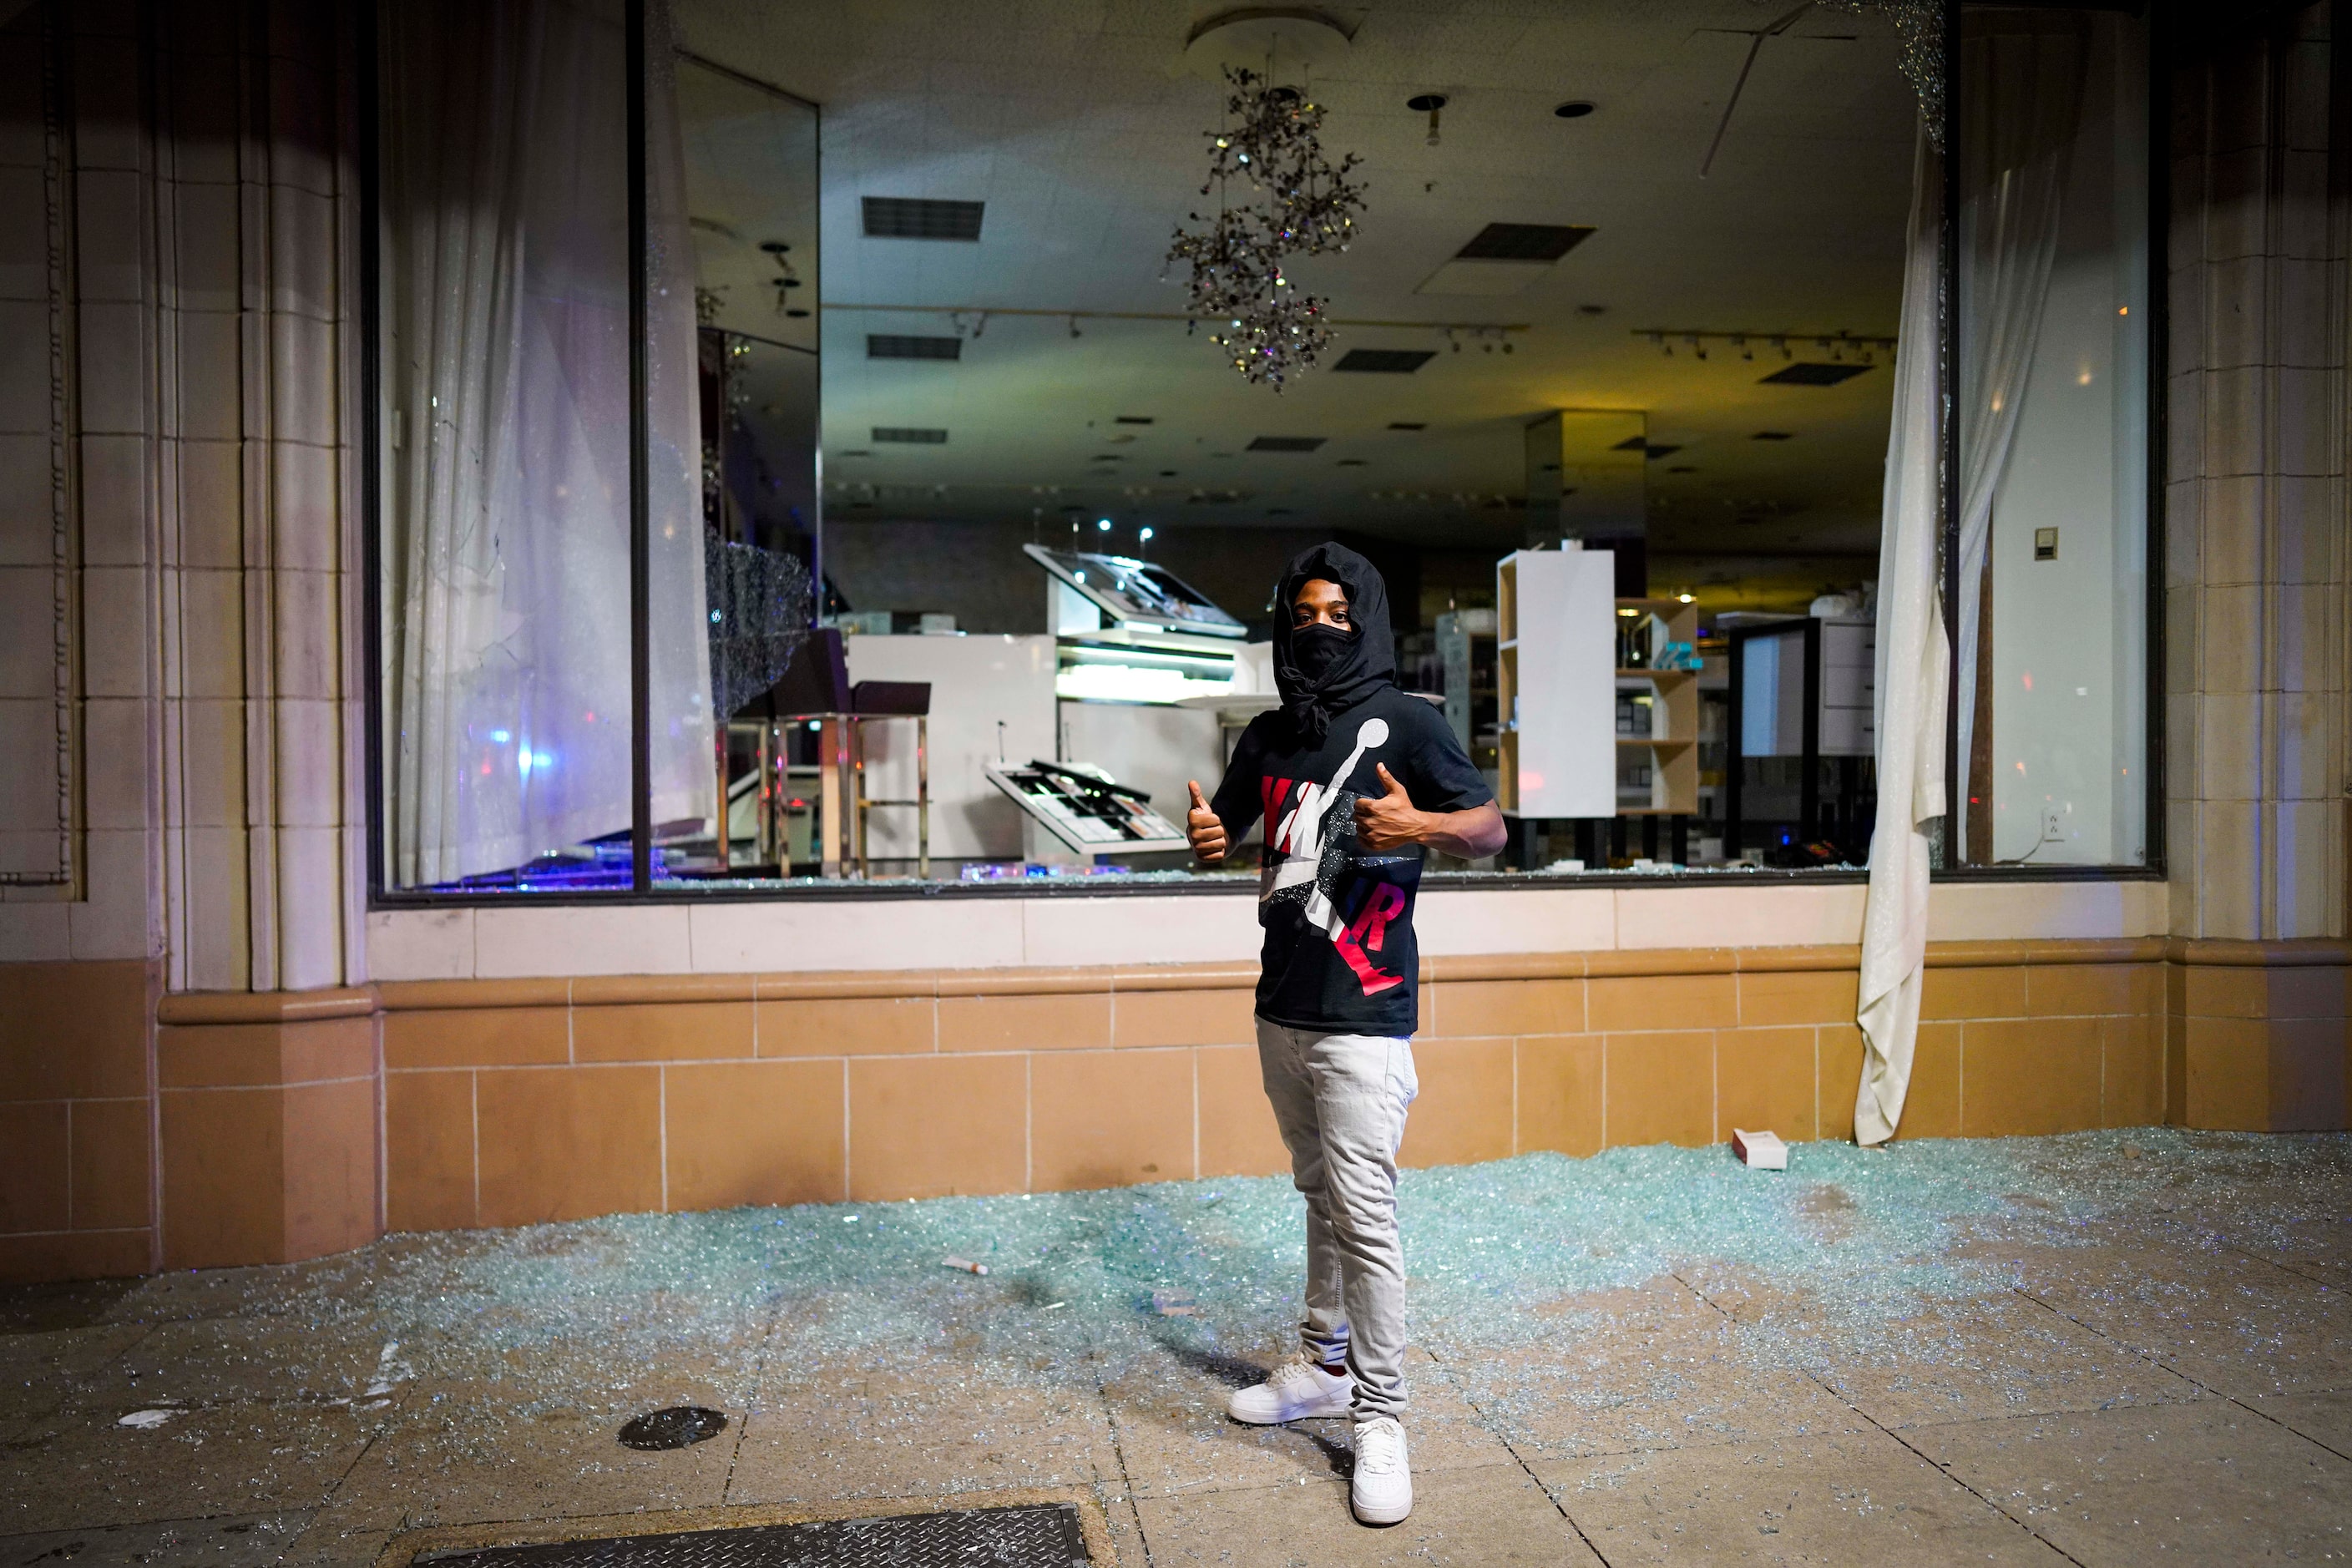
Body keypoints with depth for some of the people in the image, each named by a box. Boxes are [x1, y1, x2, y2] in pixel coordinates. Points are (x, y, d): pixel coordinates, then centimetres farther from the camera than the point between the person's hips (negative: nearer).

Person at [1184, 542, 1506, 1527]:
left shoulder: (1403, 724, -6)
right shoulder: (1268, 737, 10)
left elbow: (1491, 829, -5)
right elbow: (1226, 828, 21)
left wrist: (1420, 826, -25)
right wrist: (1206, 837, -3)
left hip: (1361, 1017, -6)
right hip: (1282, 1006, 6)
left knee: (1364, 1214, -7)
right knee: (1320, 1195, 18)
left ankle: (1380, 1420, 4)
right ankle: (1325, 1367, 32)